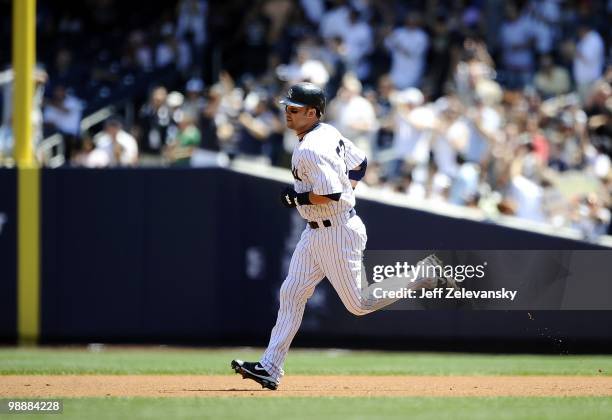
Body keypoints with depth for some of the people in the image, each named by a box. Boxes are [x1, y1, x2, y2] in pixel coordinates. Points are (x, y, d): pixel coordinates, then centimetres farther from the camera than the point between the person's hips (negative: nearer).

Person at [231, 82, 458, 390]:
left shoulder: (309, 150, -23)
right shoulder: (328, 132, 7)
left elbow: (331, 194, -31)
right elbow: (359, 163, 18)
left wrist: (298, 198, -18)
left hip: (337, 234, -10)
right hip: (315, 234, 10)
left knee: (358, 304, 1)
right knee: (291, 294, 5)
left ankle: (424, 275, 11)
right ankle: (269, 369, 3)